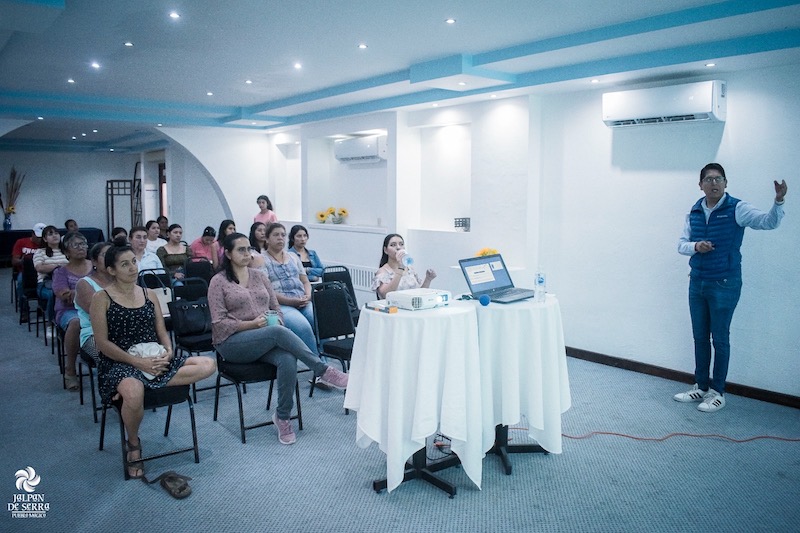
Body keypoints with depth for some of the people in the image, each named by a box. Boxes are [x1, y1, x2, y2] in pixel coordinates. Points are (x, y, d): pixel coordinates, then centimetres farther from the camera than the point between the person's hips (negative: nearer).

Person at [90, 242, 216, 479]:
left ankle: (130, 389, -19)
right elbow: (102, 343, -7)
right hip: (119, 363, -5)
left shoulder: (149, 294, 14)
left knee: (208, 364, -17)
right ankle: (133, 444, -8)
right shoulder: (102, 298, 0)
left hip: (153, 359, 5)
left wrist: (168, 352, -9)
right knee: (134, 393, -41)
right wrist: (137, 362, -17)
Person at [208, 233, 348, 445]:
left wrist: (277, 321, -7)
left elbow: (277, 309, 16)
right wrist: (253, 324, -18)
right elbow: (219, 322, -6)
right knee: (278, 332, -34)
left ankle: (283, 416, -13)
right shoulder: (219, 281, 1)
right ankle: (323, 371, -27)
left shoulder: (260, 275, 15)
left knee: (288, 360, -30)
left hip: (266, 339, 4)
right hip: (232, 342, -4)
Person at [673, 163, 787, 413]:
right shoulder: (694, 211, 5)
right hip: (697, 282, 5)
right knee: (700, 337, 13)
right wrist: (695, 246, -14)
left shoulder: (736, 209, -9)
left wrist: (778, 201, -40)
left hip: (724, 285, -5)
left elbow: (769, 222, -22)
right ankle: (701, 387, 27)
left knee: (720, 339, 3)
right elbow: (682, 244, 8)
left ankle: (717, 392, 16)